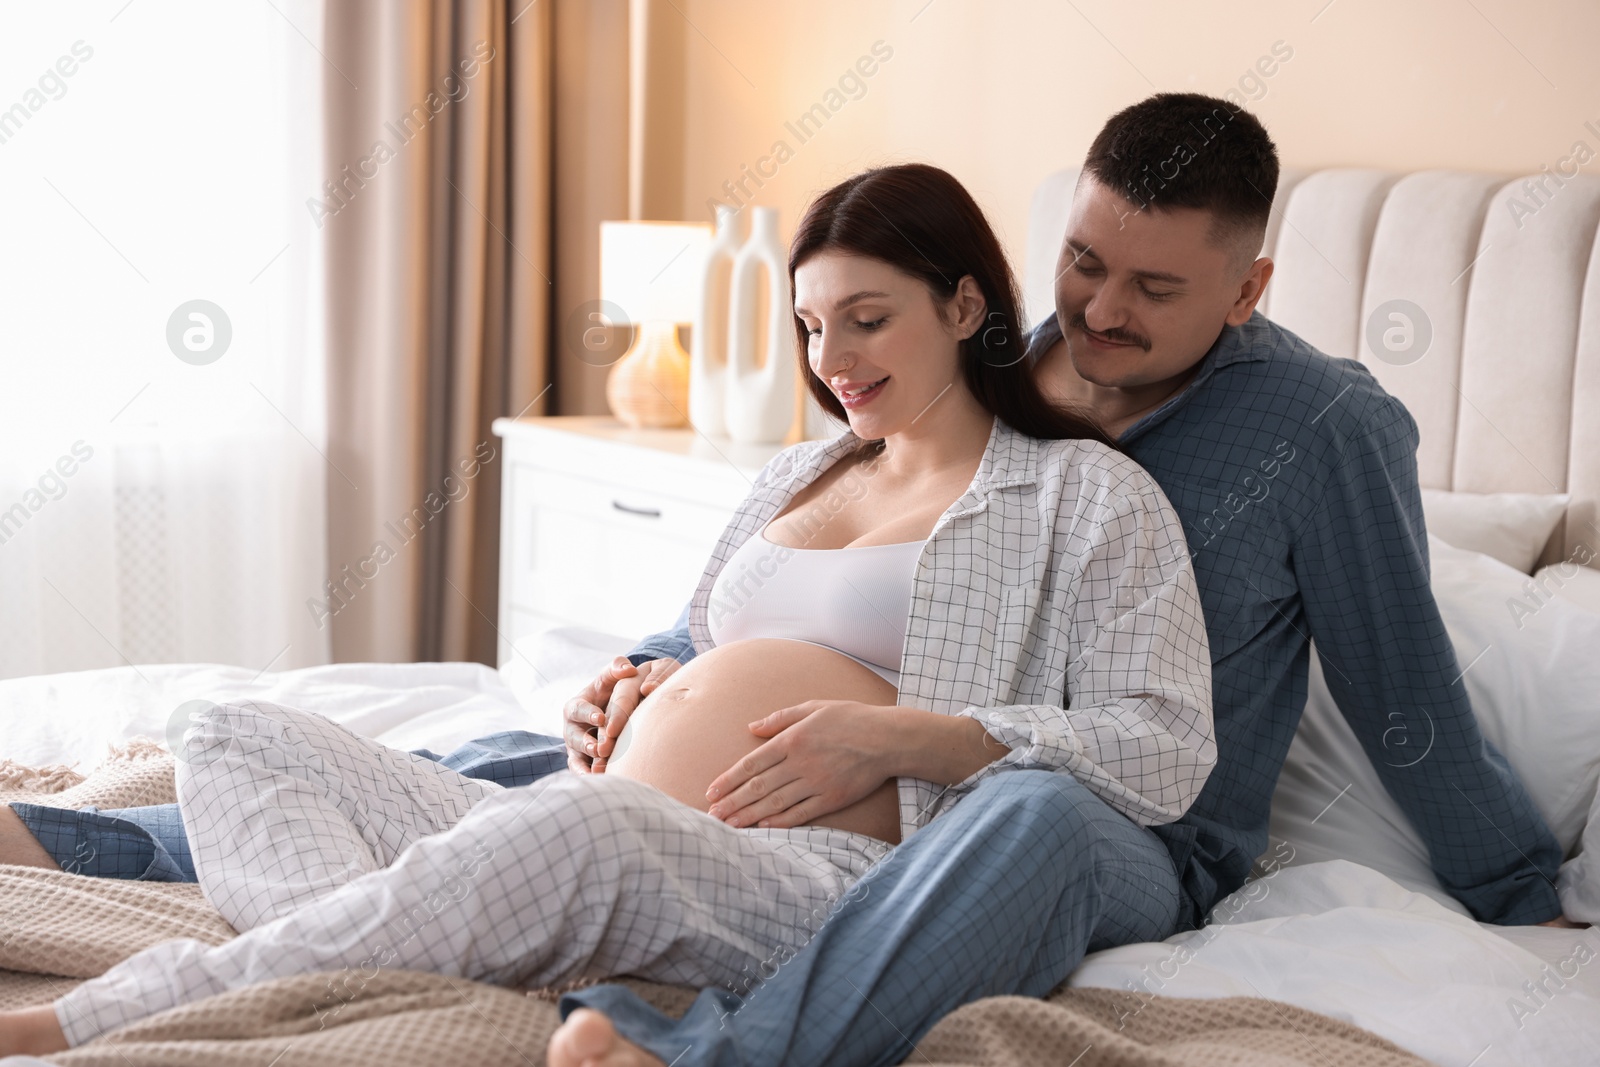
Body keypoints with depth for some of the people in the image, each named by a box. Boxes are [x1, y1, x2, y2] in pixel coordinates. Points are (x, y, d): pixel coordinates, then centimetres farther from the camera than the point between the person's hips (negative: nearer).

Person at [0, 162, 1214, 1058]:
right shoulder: (800, 473, 29)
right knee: (239, 739, -5)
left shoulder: (1089, 492, 9)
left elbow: (1167, 749, -2)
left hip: (830, 871, -7)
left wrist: (895, 735, -11)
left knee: (579, 831, -42)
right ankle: (367, 967, -38)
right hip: (594, 829, 8)